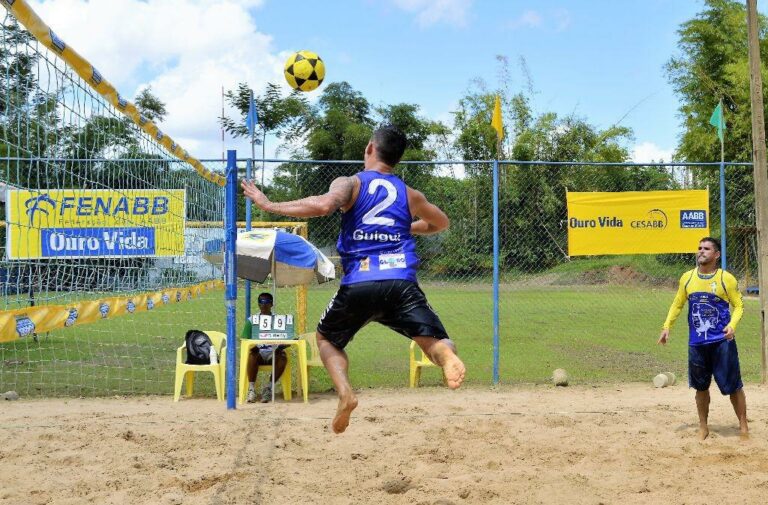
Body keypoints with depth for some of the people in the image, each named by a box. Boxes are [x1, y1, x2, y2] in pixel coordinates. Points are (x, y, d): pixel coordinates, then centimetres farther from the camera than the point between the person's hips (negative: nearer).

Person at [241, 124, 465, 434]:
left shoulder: (350, 184, 5)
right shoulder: (410, 195, 17)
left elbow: (323, 205, -17)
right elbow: (441, 223, 35)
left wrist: (268, 205, -9)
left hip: (358, 286, -1)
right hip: (402, 284, 1)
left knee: (326, 338, 23)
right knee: (434, 341, 1)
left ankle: (345, 393, -3)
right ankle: (447, 357, -37)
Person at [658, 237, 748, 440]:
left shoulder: (726, 279, -6)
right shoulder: (687, 278, 4)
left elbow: (738, 305, -2)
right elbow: (677, 304, 14)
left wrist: (732, 325, -20)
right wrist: (666, 327, 5)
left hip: (722, 341, -3)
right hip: (696, 342, 3)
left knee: (733, 385, 0)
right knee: (701, 386, 11)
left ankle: (743, 425, 14)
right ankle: (703, 426, 24)